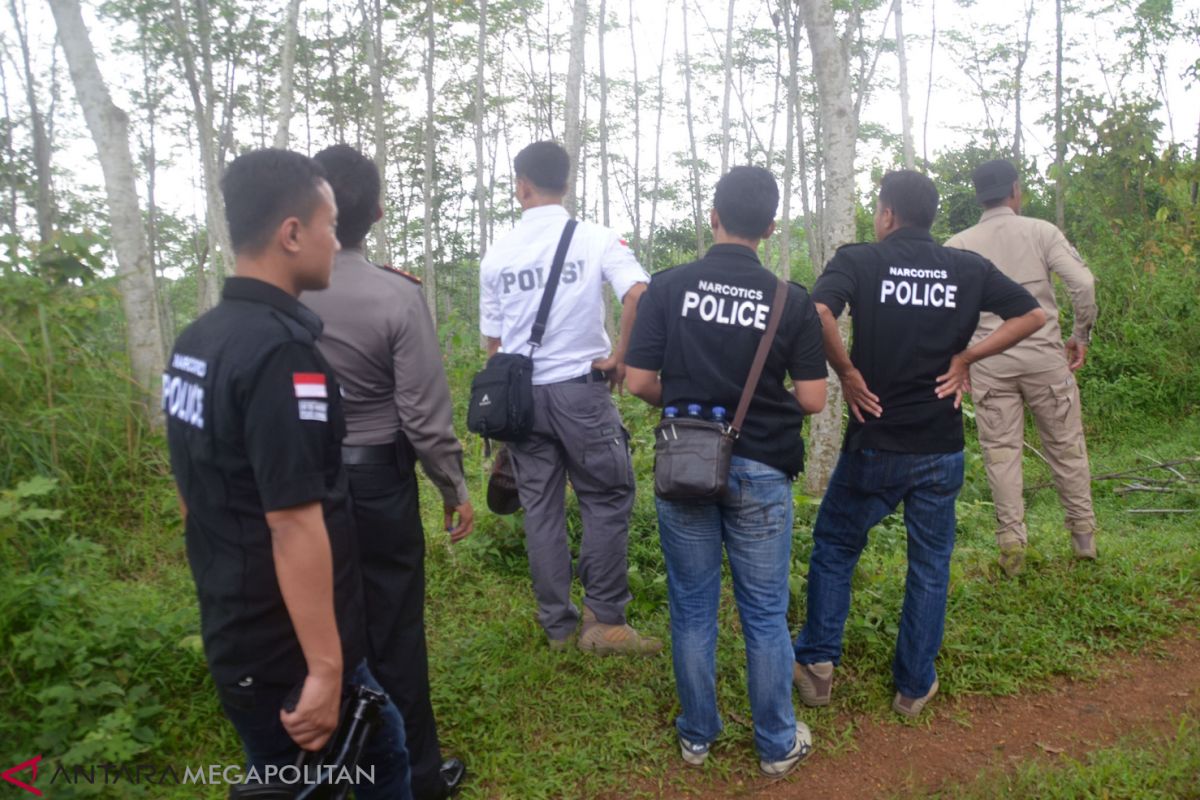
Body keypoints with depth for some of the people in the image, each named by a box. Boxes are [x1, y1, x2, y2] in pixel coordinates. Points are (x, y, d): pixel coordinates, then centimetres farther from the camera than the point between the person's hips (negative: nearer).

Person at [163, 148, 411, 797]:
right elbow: (294, 525, -27)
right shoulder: (282, 348, -24)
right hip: (290, 652, -8)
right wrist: (324, 668, -22)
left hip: (234, 633, 8)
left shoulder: (193, 341, 5)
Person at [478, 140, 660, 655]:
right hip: (580, 388, -3)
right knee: (608, 499, 8)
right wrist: (620, 357, -8)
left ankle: (557, 625, 20)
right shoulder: (596, 240, -4)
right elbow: (639, 295, -20)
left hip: (521, 393, 4)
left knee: (540, 508, 11)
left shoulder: (497, 255, 5)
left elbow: (492, 342, 9)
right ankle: (605, 621, 9)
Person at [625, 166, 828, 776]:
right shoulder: (792, 300, -5)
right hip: (760, 472, 0)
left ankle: (697, 736, 31)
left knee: (692, 610, 15)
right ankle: (777, 745, 29)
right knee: (765, 616, 14)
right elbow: (812, 400, -4)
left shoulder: (667, 287, -5)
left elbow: (639, 382, -6)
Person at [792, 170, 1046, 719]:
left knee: (833, 546, 17)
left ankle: (818, 663, 20)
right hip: (942, 449, 3)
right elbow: (1032, 314, 5)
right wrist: (966, 357, 1)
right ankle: (915, 686, 25)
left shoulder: (859, 261, -7)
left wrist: (846, 371, -13)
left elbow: (817, 312, -25)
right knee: (930, 565, 15)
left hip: (874, 445, -2)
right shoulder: (969, 269, 4)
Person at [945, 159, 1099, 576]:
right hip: (1044, 355, 0)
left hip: (989, 363, 0)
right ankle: (1084, 534, 22)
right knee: (1065, 445, 12)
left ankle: (1011, 540, 4)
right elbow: (1083, 283, -8)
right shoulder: (1041, 231, 0)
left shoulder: (958, 245, 2)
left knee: (1001, 451, 5)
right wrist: (1080, 336, 5)